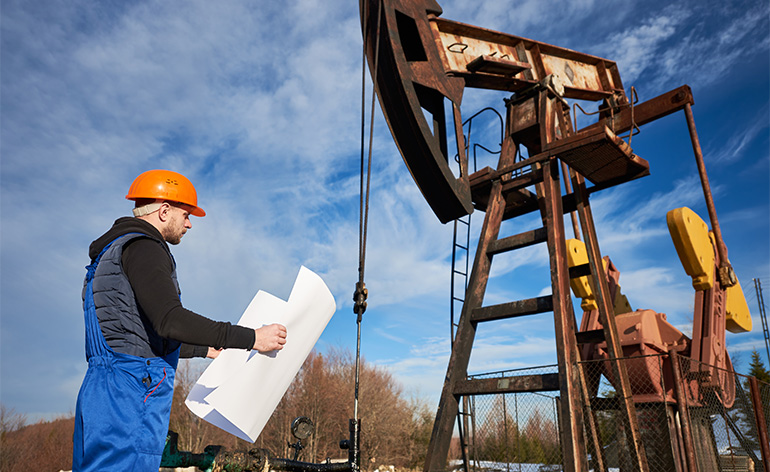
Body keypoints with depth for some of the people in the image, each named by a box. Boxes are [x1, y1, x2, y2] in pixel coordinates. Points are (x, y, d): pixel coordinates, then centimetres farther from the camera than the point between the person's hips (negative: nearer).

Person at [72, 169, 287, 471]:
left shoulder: (115, 253, 24)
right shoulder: (142, 248, -9)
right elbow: (170, 320, -24)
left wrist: (207, 349, 33)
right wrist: (251, 338, -22)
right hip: (131, 389, -11)